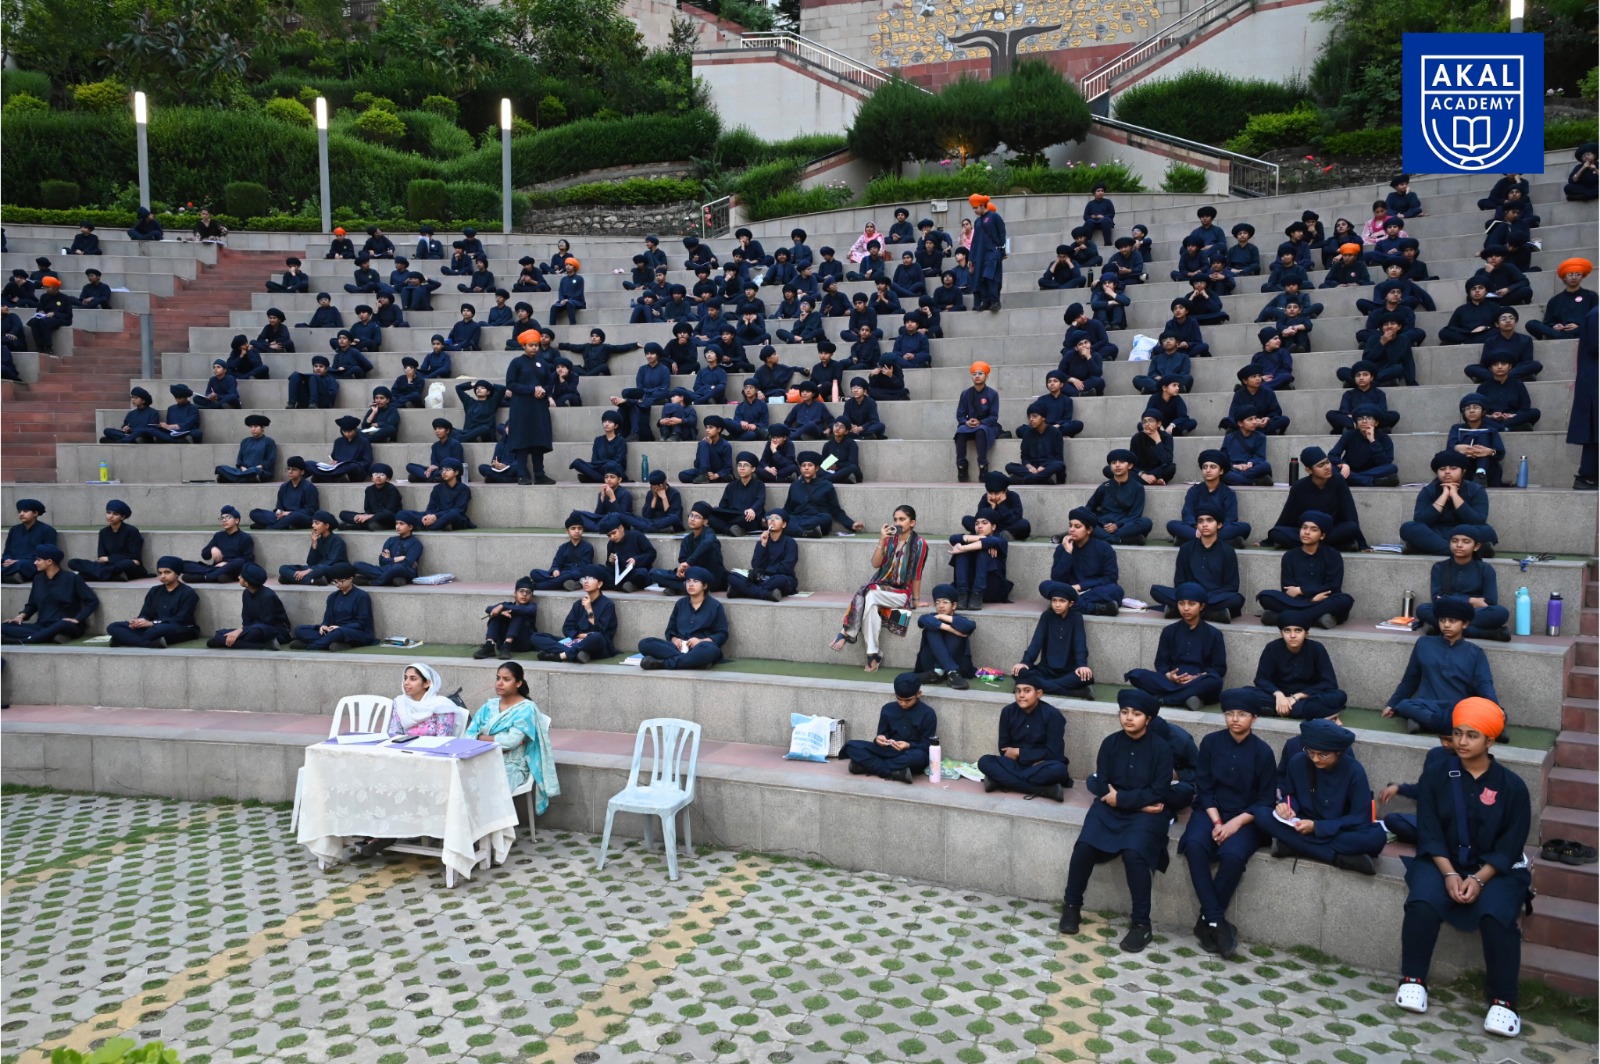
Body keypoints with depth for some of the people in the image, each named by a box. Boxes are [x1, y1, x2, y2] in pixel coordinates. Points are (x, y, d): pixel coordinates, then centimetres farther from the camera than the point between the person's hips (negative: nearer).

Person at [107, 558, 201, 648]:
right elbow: (145, 614, 9)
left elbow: (180, 620, -13)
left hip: (181, 631, -7)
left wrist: (153, 623, -24)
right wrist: (138, 621, -16)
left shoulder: (188, 593, -4)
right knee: (113, 627, -12)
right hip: (152, 628, 7)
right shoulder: (154, 591, 17)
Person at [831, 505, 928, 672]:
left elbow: (916, 574, -5)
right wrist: (881, 541, -13)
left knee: (870, 596, -33)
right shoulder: (890, 539, 6)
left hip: (902, 592, -4)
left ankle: (846, 633, -22)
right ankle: (872, 654, -31)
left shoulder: (919, 543, -8)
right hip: (881, 586, 4)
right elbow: (875, 564, -3)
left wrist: (916, 600, 0)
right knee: (870, 602, -32)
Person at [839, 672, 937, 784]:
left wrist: (909, 746, -26)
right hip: (889, 752, 3)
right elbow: (882, 734, 8)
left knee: (918, 756, -41)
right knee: (852, 746, -16)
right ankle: (893, 772, -29)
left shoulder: (928, 713, -5)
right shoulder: (888, 709, 5)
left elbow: (927, 746, -7)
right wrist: (879, 739, -17)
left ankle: (868, 766, -27)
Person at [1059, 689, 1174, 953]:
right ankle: (1072, 906, 0)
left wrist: (1122, 798, -14)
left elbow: (1159, 793, -10)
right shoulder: (1111, 743, 3)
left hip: (1146, 813, -3)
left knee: (1133, 853, -29)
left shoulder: (1161, 749, -5)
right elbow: (1100, 784, 0)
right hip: (1110, 807, 3)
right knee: (1084, 846, -21)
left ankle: (1141, 923, -12)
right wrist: (1140, 800, -11)